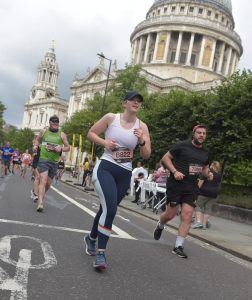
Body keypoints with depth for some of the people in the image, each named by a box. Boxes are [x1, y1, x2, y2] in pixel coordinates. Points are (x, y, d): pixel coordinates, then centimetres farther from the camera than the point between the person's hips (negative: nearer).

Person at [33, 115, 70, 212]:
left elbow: (68, 148, 9)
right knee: (43, 180, -19)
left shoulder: (61, 134, 7)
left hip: (54, 161, 2)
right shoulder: (43, 131, 7)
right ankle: (40, 203, -25)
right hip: (43, 159, -2)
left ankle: (40, 196, 38)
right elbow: (38, 139, 25)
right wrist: (35, 146, 4)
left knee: (48, 184, 10)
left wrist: (61, 149, -12)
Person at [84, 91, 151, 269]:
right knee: (110, 210, -22)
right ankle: (101, 253, -10)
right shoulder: (111, 118, -4)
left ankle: (91, 239, 41)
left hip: (125, 174, 4)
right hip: (105, 168, -4)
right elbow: (91, 134, 5)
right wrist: (104, 142, -13)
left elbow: (146, 156, 2)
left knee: (107, 209, 16)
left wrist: (141, 141, -17)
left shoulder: (142, 126, 2)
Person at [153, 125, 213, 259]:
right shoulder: (182, 146, -5)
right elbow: (165, 157, -3)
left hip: (192, 187, 4)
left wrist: (208, 174, 3)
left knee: (187, 216, -6)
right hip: (176, 184, -4)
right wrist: (175, 171, -16)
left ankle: (178, 246, 2)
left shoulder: (206, 152, 12)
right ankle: (160, 226, 36)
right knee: (170, 214, 1)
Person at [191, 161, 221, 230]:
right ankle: (204, 224, 5)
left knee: (198, 205, 1)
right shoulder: (219, 174, 10)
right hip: (214, 193, 5)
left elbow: (202, 180, -12)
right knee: (208, 207, 6)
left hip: (205, 191, -5)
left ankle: (198, 221, -14)